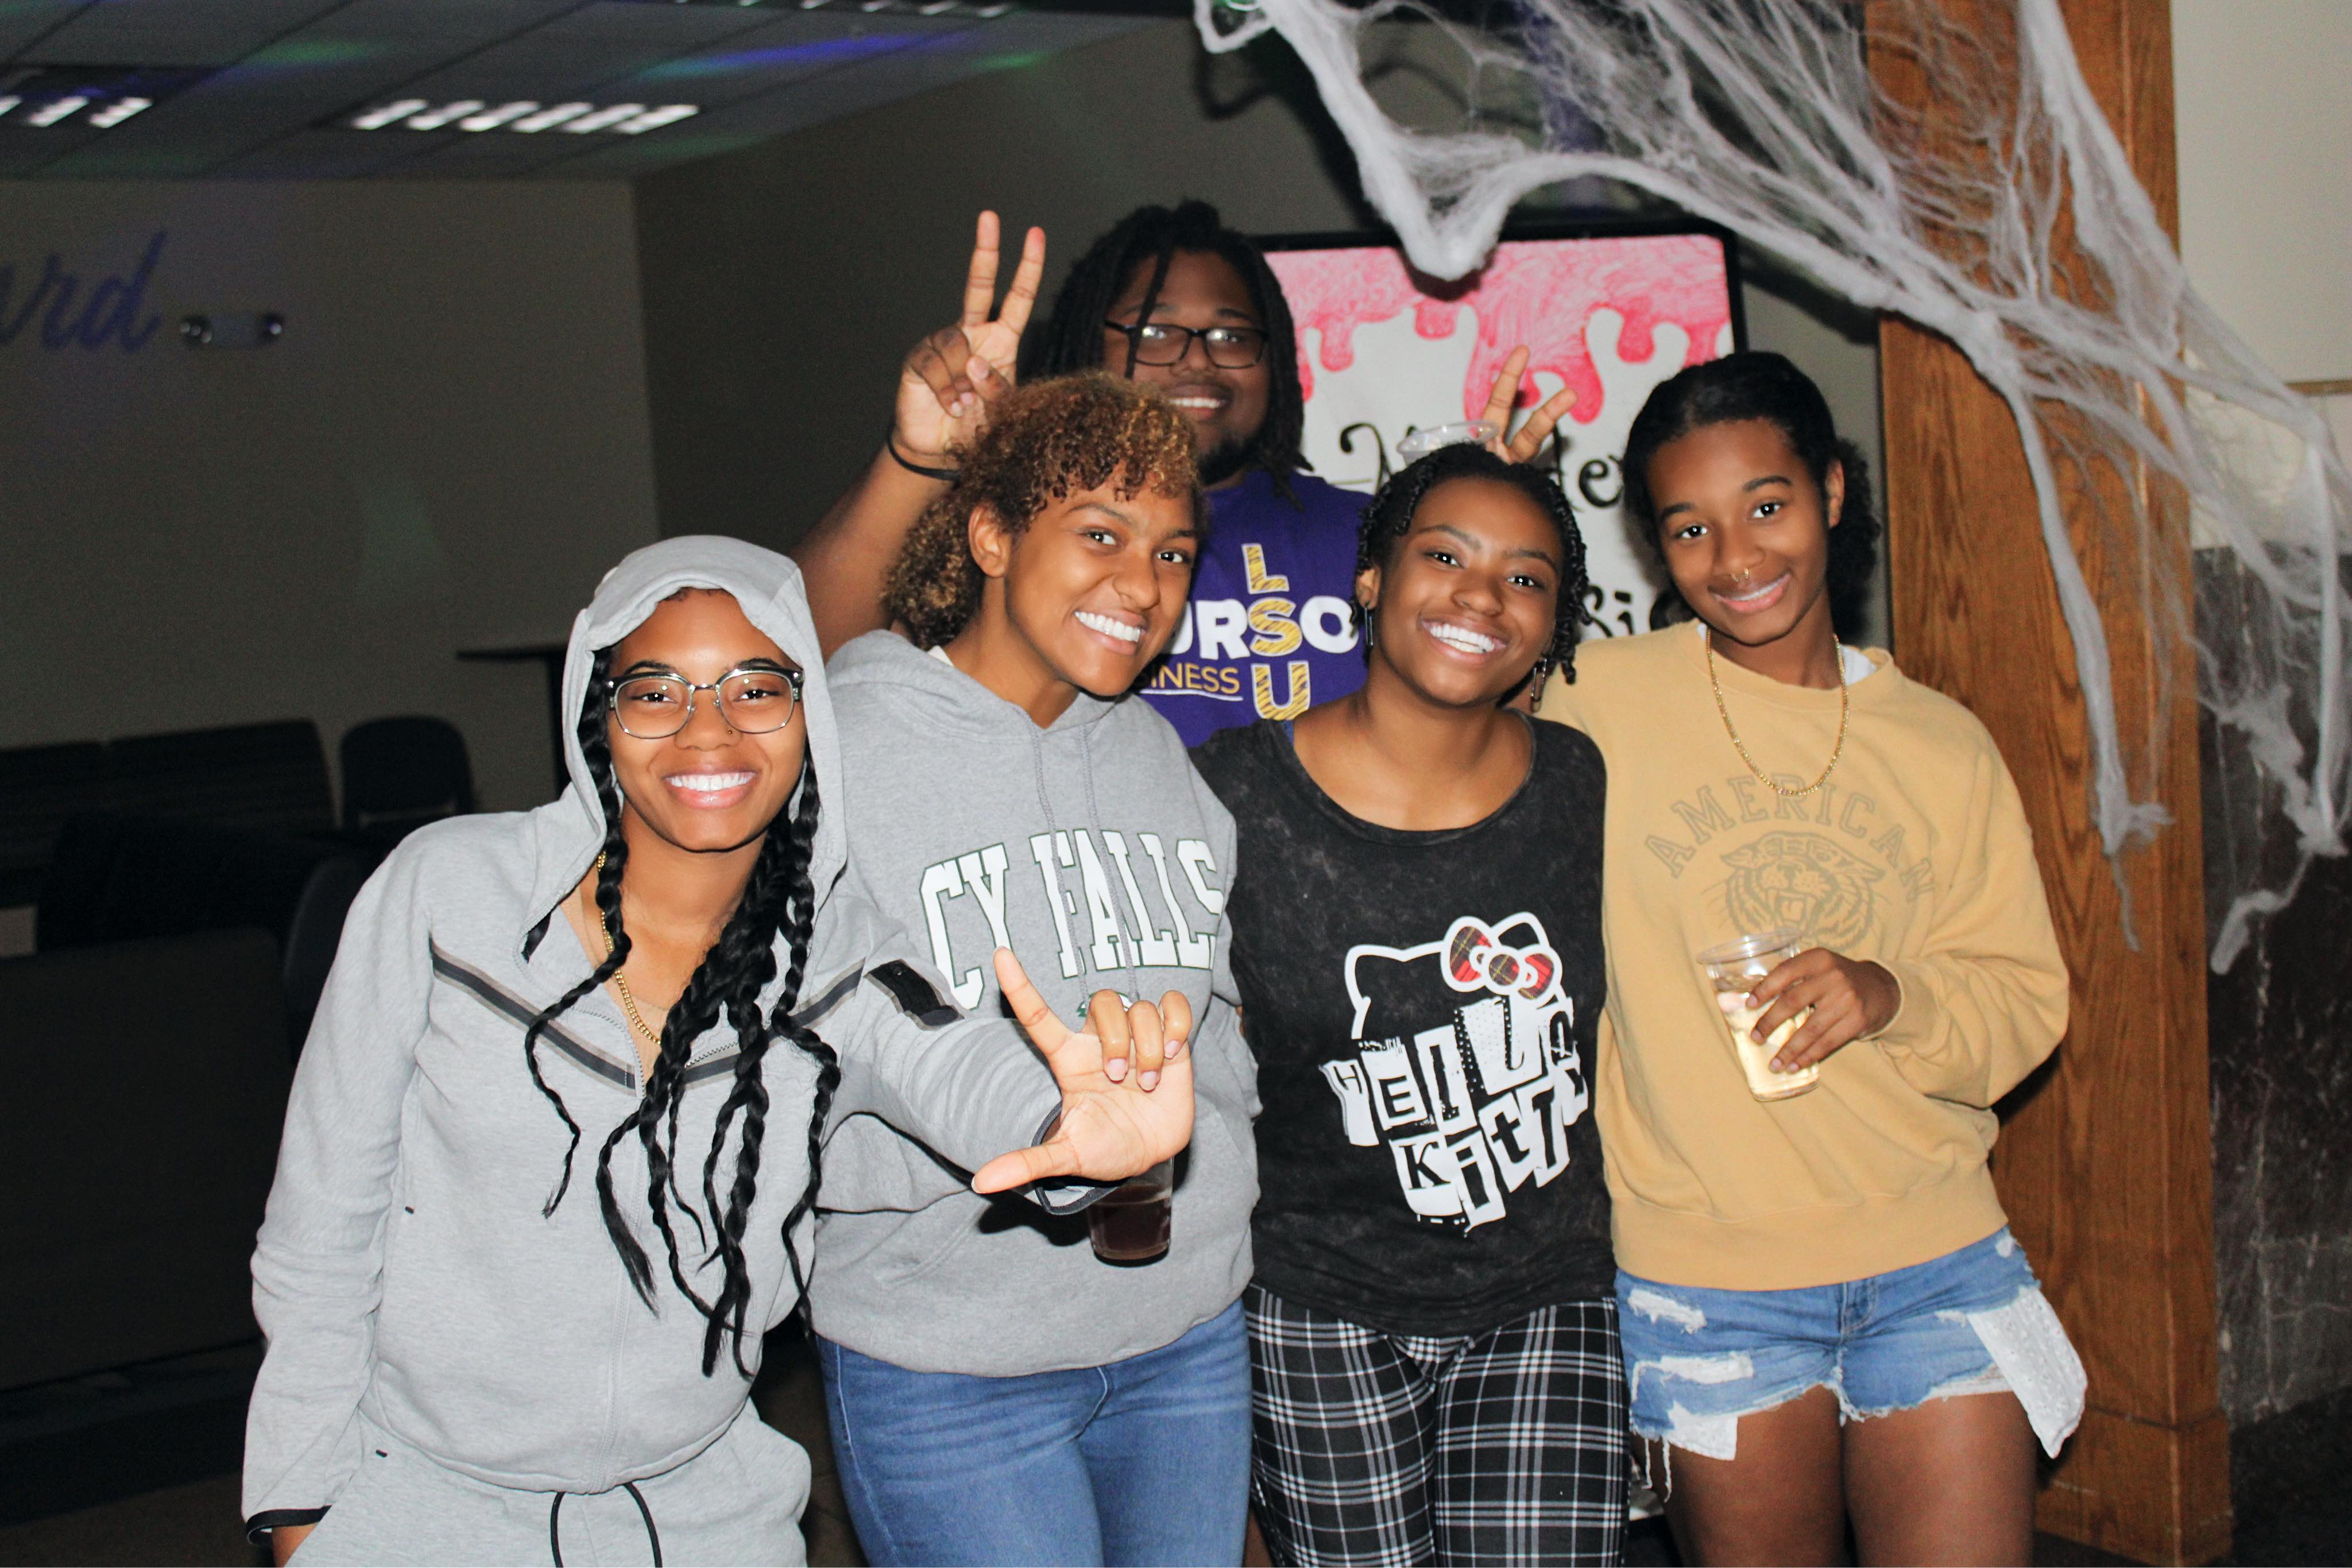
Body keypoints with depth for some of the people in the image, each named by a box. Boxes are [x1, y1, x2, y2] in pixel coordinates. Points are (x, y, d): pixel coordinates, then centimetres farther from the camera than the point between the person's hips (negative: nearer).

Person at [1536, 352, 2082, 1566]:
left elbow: (2028, 1005, 7)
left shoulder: (1946, 746, 3)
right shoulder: (1595, 703, -6)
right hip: (1705, 1282, -2)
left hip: (1938, 1264, 2)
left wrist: (1894, 998, -16)